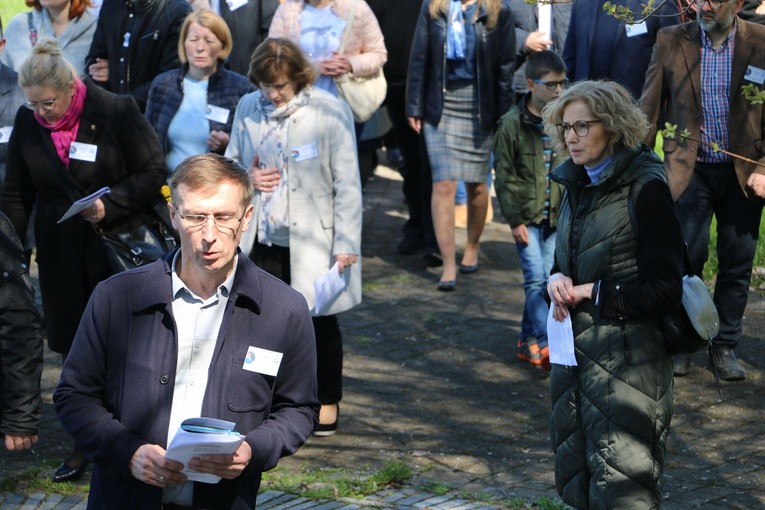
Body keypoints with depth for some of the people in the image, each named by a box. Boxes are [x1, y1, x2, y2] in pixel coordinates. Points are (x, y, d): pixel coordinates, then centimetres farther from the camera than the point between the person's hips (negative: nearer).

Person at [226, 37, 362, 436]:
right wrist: (247, 178, -9)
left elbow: (346, 184, -10)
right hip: (261, 239, 3)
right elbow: (231, 161, 14)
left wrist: (346, 243, -13)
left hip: (311, 241, -3)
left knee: (320, 322, 13)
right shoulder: (247, 108, 0)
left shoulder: (329, 112, -13)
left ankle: (328, 400, 30)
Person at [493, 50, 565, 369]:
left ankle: (528, 341, 18)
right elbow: (504, 176, -4)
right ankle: (547, 343, -12)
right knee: (536, 279, -10)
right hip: (527, 217, -4)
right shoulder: (513, 123, -7)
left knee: (544, 280, 7)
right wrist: (514, 219, -7)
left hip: (557, 217, 4)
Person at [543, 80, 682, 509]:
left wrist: (590, 292, -14)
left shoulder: (646, 189, -14)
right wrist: (557, 280, -2)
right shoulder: (578, 184, 9)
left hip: (628, 359, -8)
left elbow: (664, 292, -16)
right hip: (576, 352, 8)